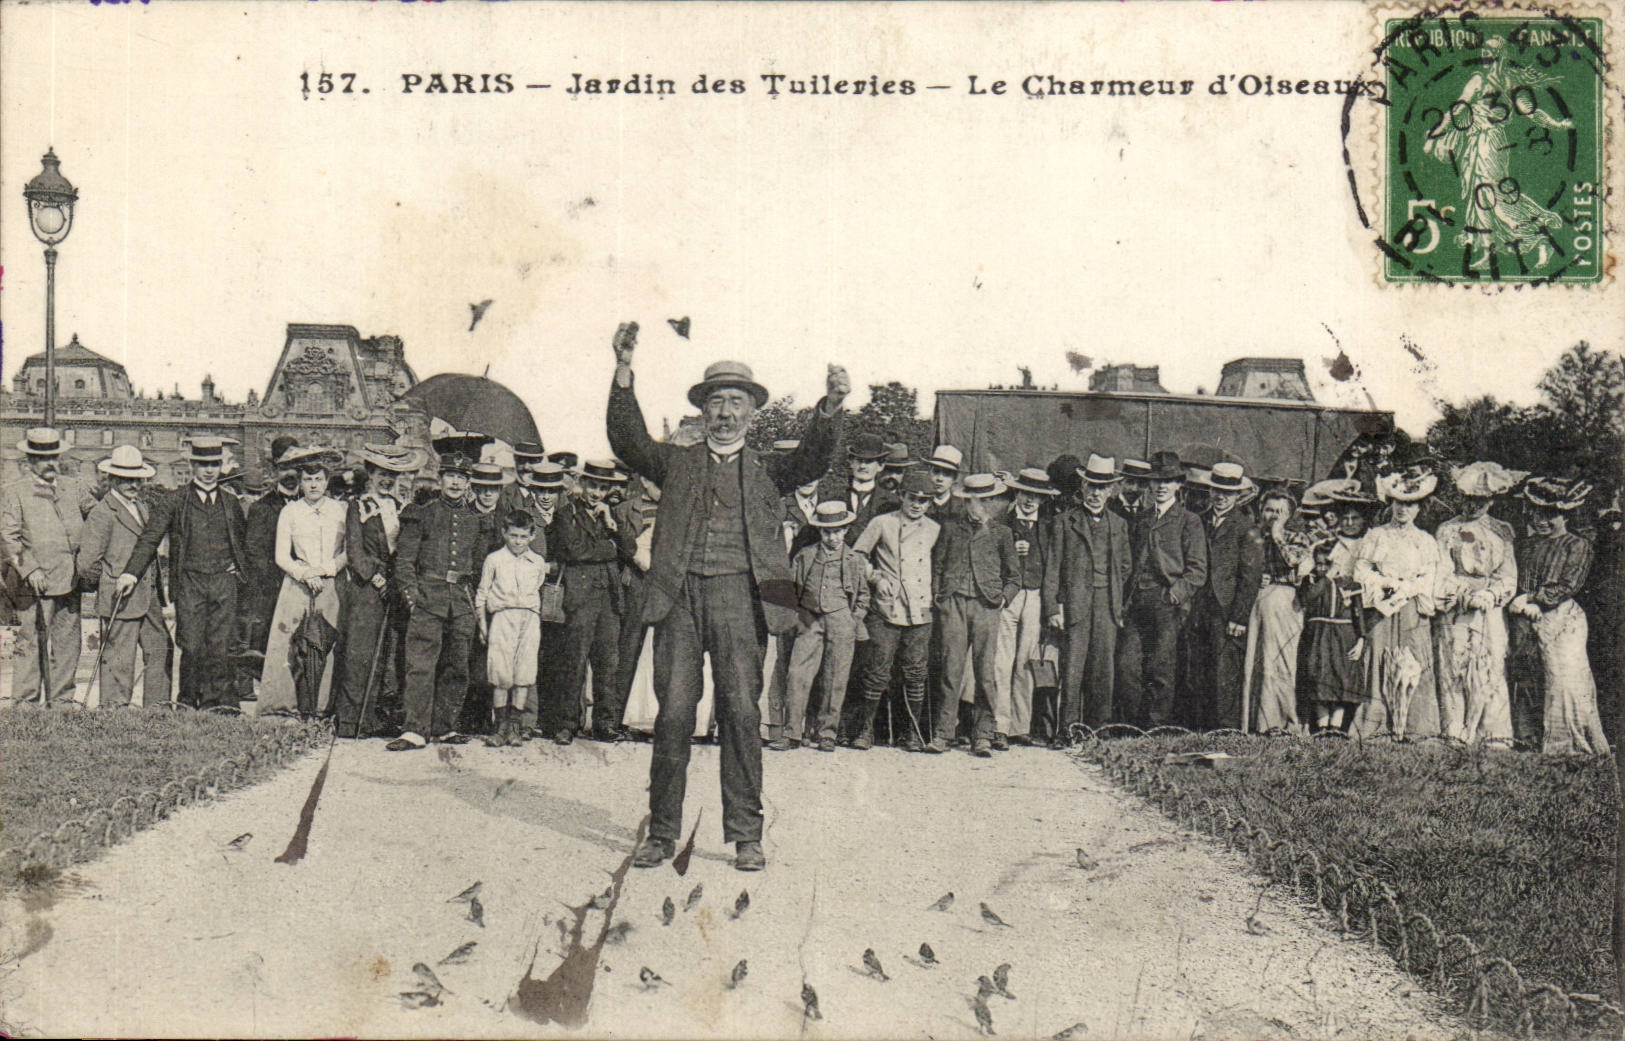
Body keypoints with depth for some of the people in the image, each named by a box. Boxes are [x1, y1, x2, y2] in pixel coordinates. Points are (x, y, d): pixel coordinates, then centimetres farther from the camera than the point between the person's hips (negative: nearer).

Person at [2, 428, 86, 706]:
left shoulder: (70, 490, 15)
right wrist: (30, 570, -13)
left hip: (70, 579, 5)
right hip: (38, 581, -5)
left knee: (67, 641, 8)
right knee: (30, 640, -2)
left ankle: (61, 697, 17)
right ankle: (25, 699, 6)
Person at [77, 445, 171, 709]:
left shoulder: (141, 507, 15)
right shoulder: (102, 513, -11)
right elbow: (88, 563, -13)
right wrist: (101, 586, 2)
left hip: (148, 597, 8)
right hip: (120, 598, -8)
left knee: (160, 648, 10)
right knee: (119, 658, -1)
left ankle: (157, 707, 19)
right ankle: (114, 708, 9)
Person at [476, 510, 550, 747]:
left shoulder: (538, 563, 15)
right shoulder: (494, 560, 9)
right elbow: (482, 594, 11)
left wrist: (540, 624, 10)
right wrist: (482, 625, 5)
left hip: (530, 618, 2)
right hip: (502, 616, -2)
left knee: (525, 671, -6)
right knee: (500, 673, -7)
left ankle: (514, 725, 0)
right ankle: (501, 725, 0)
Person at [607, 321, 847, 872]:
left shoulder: (766, 470, 18)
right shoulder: (677, 463, 19)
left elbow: (812, 459, 1)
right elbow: (627, 440, 5)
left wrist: (831, 406, -17)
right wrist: (624, 371, -8)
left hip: (740, 594, 0)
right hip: (680, 593, 0)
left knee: (741, 709, -5)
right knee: (674, 711, -3)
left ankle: (745, 835, 3)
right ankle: (661, 832, 7)